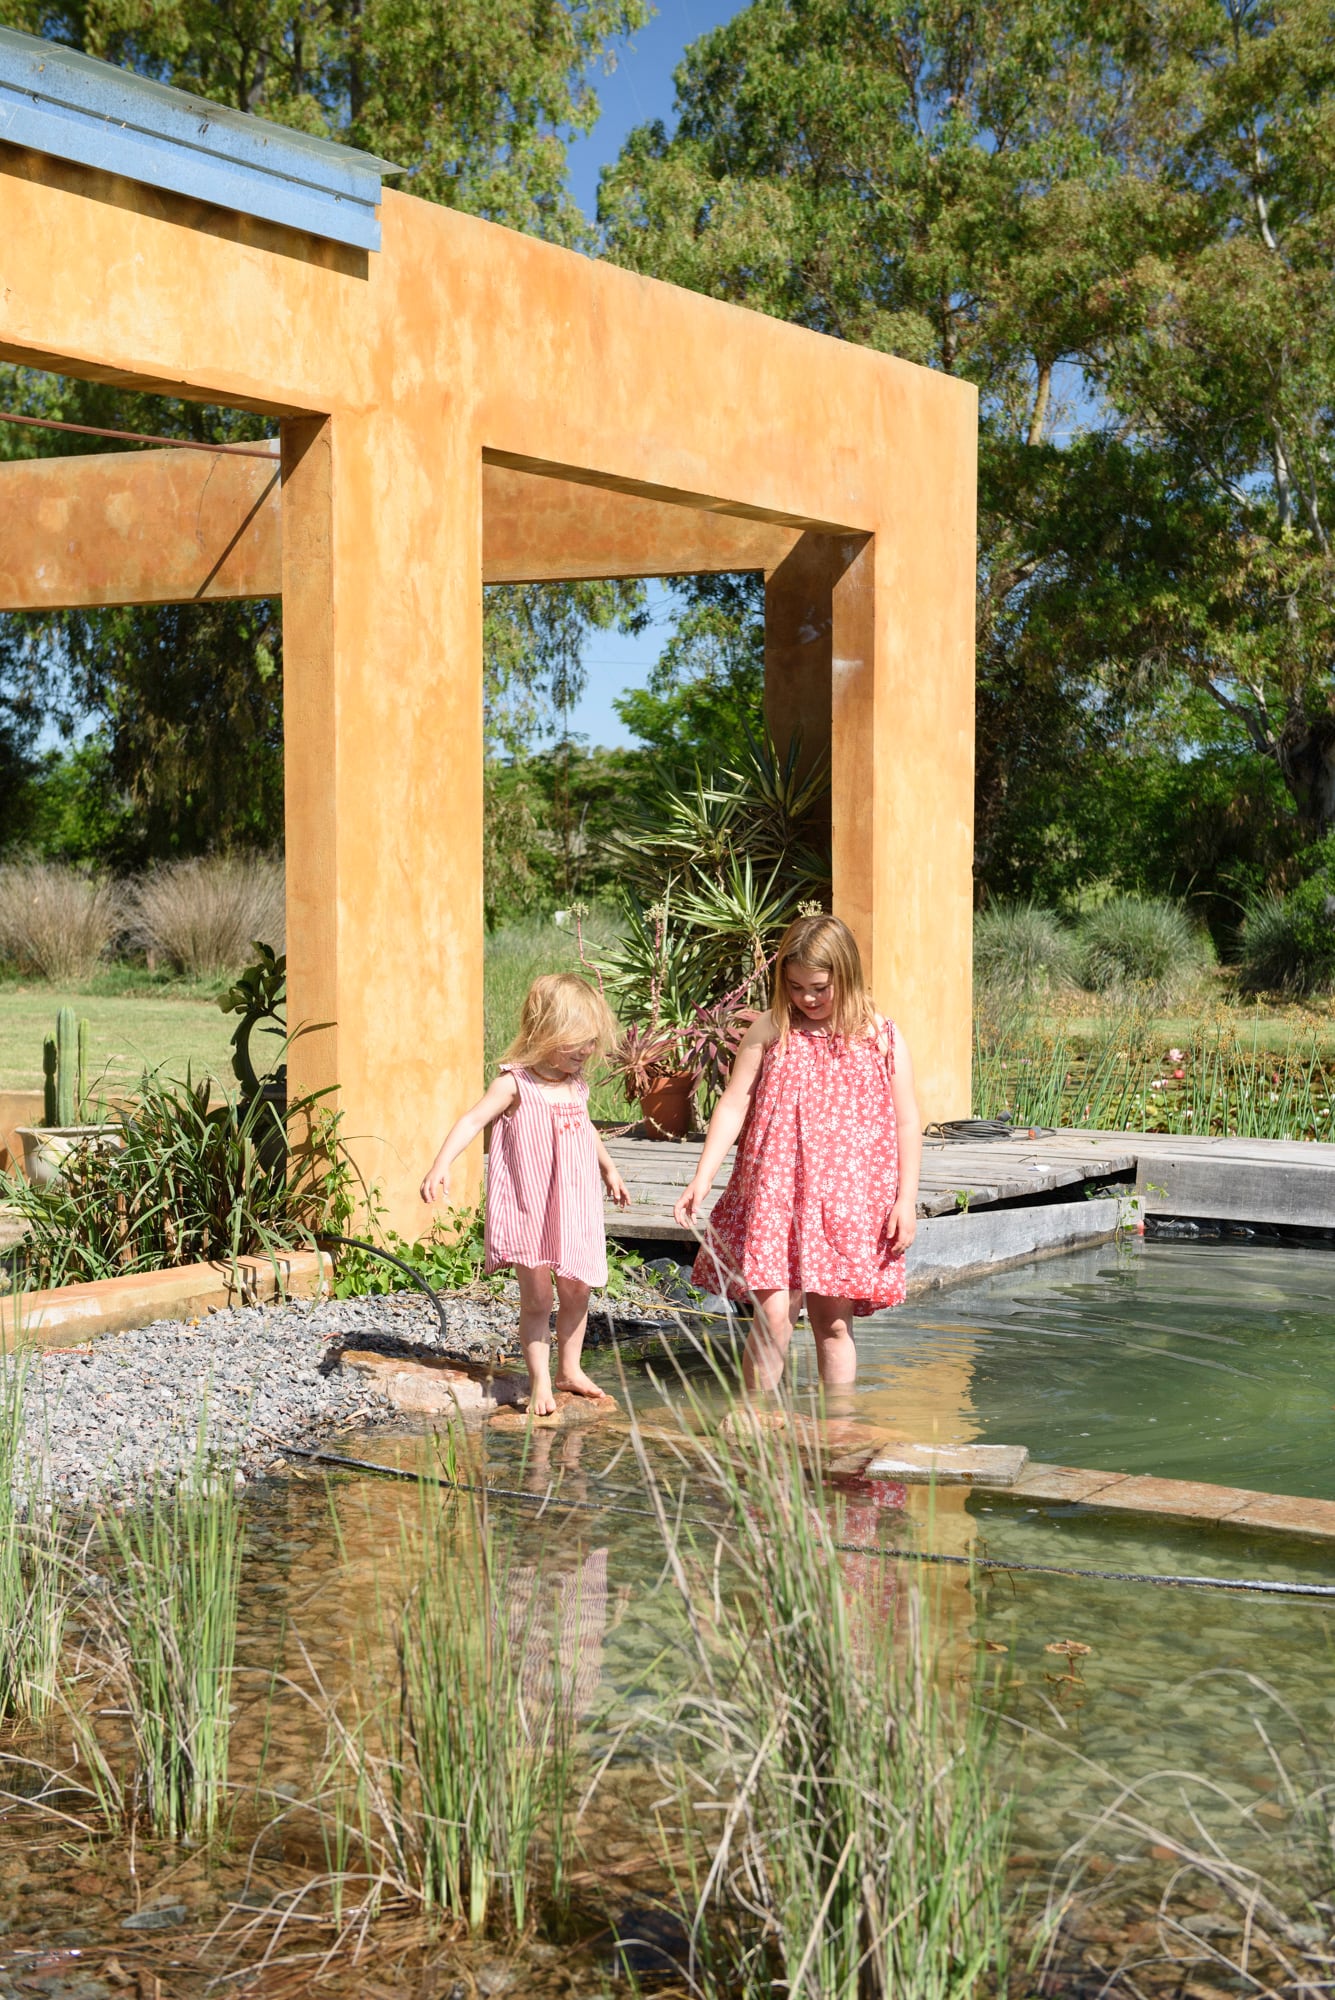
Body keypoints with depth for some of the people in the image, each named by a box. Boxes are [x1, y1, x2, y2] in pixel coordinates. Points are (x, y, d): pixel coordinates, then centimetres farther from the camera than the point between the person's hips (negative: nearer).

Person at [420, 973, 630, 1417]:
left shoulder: (576, 1086, 8)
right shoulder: (515, 1084, -12)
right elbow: (473, 1120, -22)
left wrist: (608, 1168, 39)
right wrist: (441, 1163, -35)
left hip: (574, 1209, 6)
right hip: (528, 1210, -6)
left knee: (576, 1291, 10)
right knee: (536, 1297, -1)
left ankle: (570, 1369, 27)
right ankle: (540, 1381, 9)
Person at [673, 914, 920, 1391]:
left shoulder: (880, 1038, 2)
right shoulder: (769, 1032, 2)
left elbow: (906, 1123, 5)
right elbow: (733, 1105, 0)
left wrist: (906, 1200, 0)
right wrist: (702, 1179, -9)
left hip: (848, 1203, 0)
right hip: (775, 1195, 0)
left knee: (833, 1322, 5)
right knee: (772, 1313, -10)